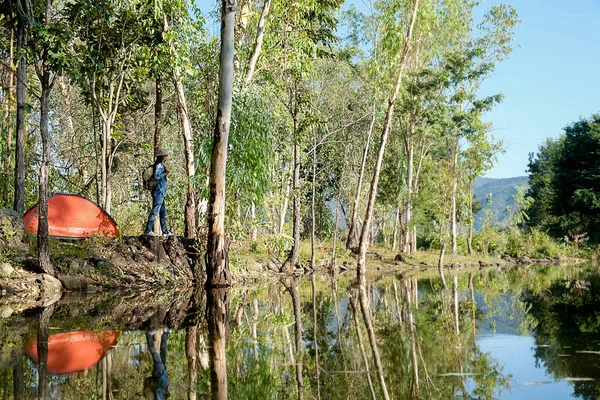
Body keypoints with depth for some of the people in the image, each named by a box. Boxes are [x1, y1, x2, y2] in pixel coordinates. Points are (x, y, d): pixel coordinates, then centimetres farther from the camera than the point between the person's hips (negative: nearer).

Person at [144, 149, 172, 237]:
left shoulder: (161, 165, 17)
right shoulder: (159, 165, -11)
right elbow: (156, 176, -25)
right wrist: (165, 174, -11)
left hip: (161, 192, 10)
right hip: (159, 191, -10)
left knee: (163, 212, 11)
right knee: (155, 211, -10)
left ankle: (165, 232, 15)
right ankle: (148, 230, -10)